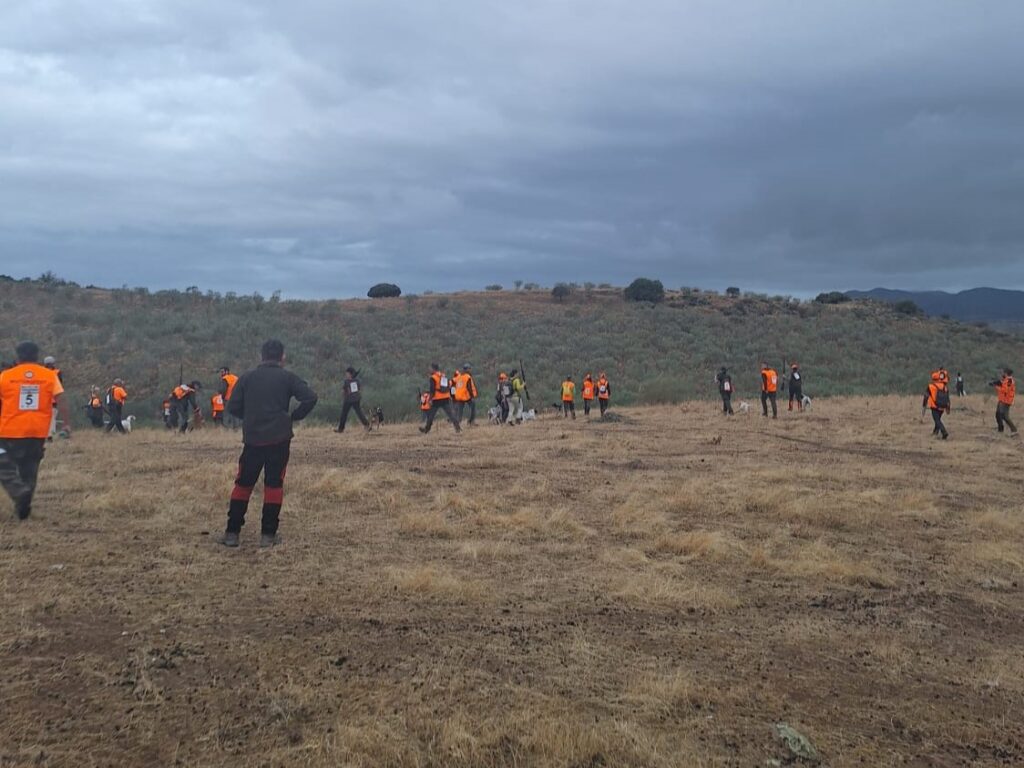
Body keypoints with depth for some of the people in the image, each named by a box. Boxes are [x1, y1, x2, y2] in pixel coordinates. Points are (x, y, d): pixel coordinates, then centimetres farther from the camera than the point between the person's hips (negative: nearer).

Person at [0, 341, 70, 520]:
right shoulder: (50, 376, 3)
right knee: (29, 471, 15)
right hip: (38, 433, 2)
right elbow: (60, 401, -5)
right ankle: (23, 508, 16)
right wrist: (67, 424, -5)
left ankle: (21, 493, -20)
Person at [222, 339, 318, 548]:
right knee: (274, 485, 5)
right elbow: (310, 398, -11)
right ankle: (268, 535, 5)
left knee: (243, 484, 10)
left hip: (252, 439, 2)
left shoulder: (247, 377, 6)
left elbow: (233, 406, 2)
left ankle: (232, 533, 9)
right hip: (279, 439, -2)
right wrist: (294, 417, 2)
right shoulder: (287, 377, 0)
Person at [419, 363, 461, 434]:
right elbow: (449, 388, 17)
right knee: (450, 414, 0)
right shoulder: (444, 376, 15)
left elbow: (432, 390, -14)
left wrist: (430, 399, -12)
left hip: (437, 400, -5)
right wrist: (450, 397, 22)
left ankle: (426, 429, 19)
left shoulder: (433, 377, -7)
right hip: (446, 399, 5)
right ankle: (457, 427, -14)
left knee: (430, 415, 9)